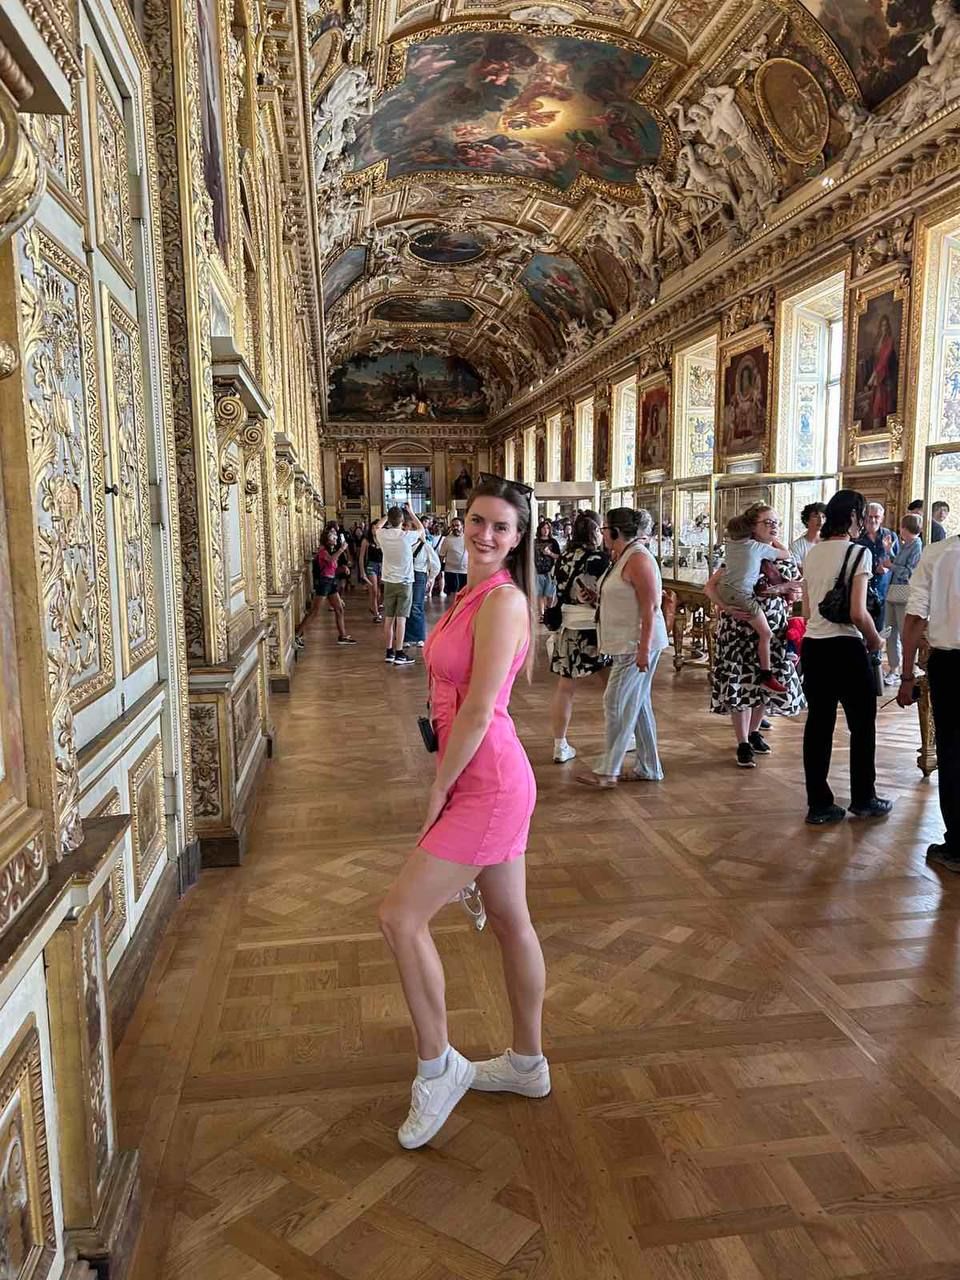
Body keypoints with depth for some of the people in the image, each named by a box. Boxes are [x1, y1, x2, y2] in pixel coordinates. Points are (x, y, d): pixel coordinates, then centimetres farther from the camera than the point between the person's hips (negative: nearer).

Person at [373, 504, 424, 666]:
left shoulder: (383, 535, -5)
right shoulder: (407, 536, -13)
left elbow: (377, 526, 21)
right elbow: (421, 529, 9)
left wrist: (389, 514, 19)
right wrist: (411, 512, 15)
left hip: (389, 582, 4)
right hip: (405, 582, -4)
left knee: (388, 618, 9)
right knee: (401, 618, -4)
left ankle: (389, 652, 15)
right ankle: (399, 654, -4)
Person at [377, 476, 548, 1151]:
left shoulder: (503, 600, -17)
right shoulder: (475, 594, 12)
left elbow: (477, 712, -20)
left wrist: (437, 793, -11)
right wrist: (446, 787, 11)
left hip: (488, 782, -10)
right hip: (486, 780, 10)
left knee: (401, 916, -4)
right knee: (511, 921, 19)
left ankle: (438, 1068, 14)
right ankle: (528, 1063, 35)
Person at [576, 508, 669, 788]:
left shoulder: (637, 558, -16)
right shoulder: (622, 557, 14)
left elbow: (649, 607, -21)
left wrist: (644, 649, -24)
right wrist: (596, 595, 10)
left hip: (638, 643, -10)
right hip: (627, 644, 10)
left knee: (616, 702, -5)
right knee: (638, 704, 14)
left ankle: (607, 771, 3)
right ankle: (649, 768, 22)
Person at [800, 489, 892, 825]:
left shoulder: (812, 554, 9)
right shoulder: (858, 552, -11)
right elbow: (858, 612, -17)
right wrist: (875, 640, -1)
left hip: (812, 645, 6)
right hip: (846, 647, -6)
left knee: (818, 724, 10)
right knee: (862, 725, 12)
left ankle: (819, 804, 16)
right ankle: (863, 800, 25)